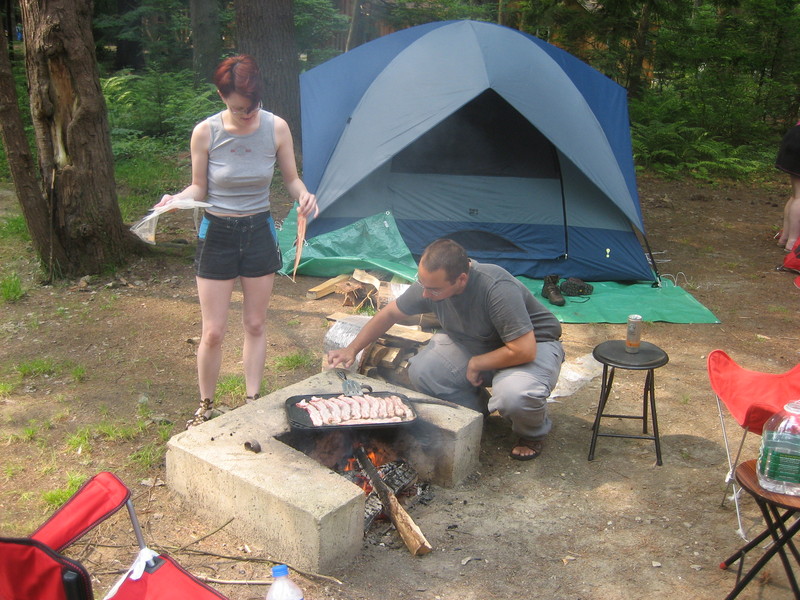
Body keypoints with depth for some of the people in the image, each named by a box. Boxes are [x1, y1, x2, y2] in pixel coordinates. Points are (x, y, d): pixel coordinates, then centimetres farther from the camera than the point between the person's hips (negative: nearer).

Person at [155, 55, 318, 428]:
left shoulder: (277, 128, -10)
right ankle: (205, 408, 24)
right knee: (213, 333, 3)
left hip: (259, 232, 2)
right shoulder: (206, 133, -13)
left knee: (255, 325, 12)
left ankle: (253, 402, 28)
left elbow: (291, 179, 2)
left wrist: (304, 195, -21)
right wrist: (175, 200, -25)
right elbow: (198, 190, -3)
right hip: (217, 233, -1)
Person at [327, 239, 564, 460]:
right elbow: (389, 314, -1)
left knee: (514, 393, -37)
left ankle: (533, 432, 1)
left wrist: (476, 364, -22)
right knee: (421, 371, -17)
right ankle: (476, 411, 11)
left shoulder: (498, 289, -38)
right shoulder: (430, 282, -18)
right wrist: (352, 349, -5)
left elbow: (524, 351, -36)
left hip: (533, 344, -5)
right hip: (473, 343, 6)